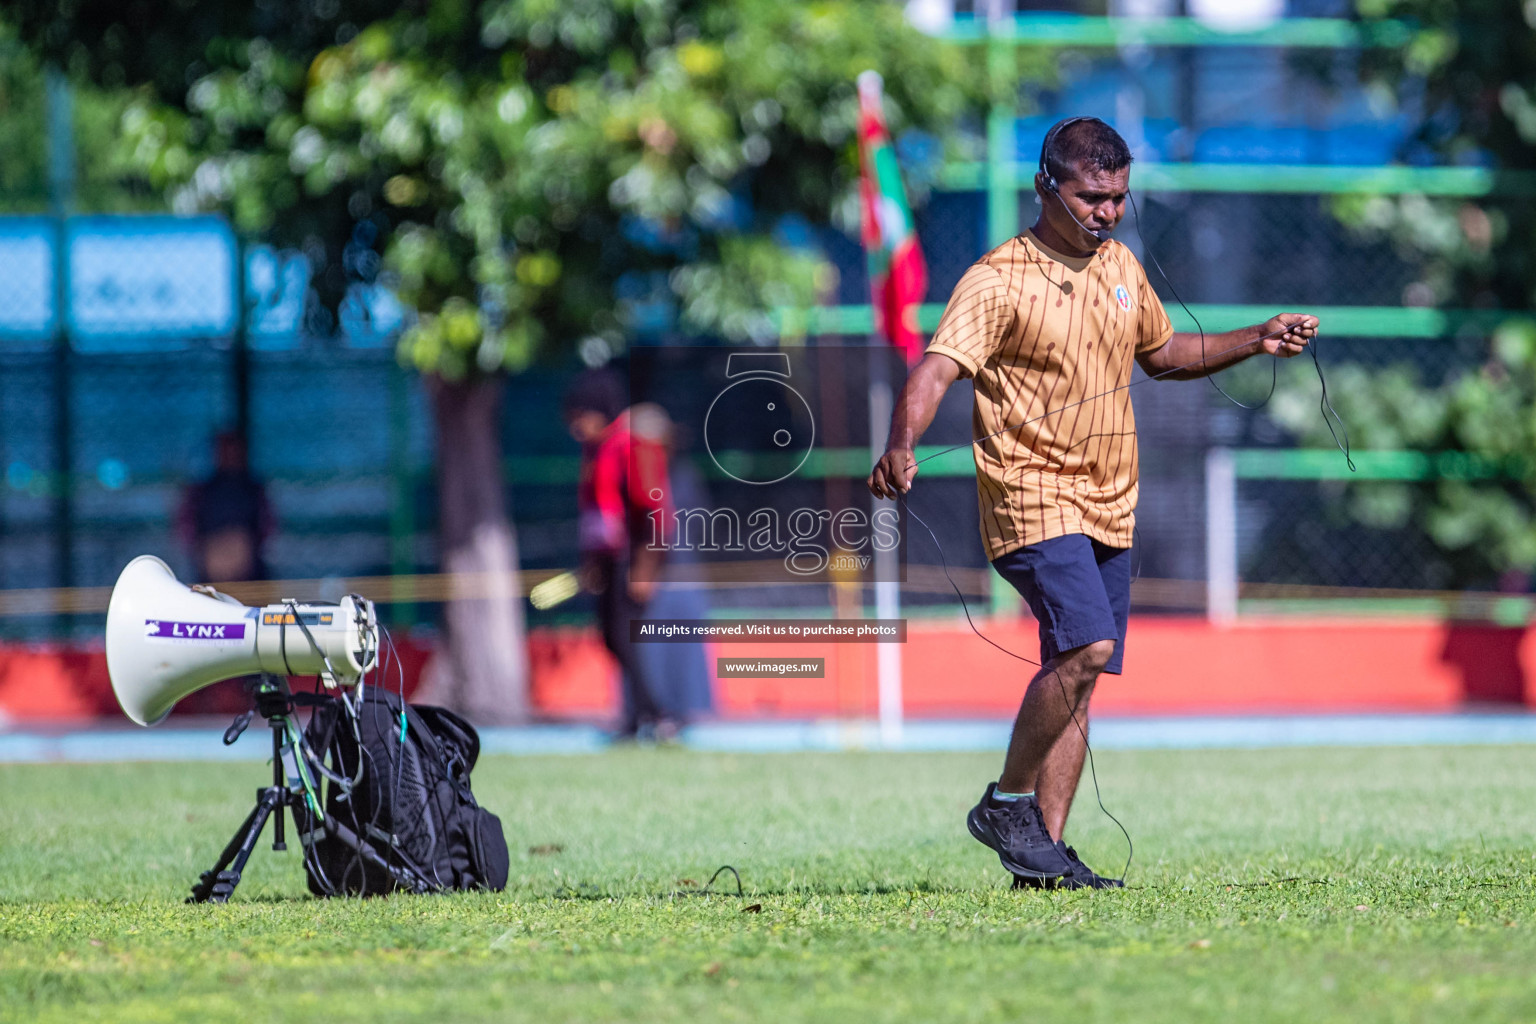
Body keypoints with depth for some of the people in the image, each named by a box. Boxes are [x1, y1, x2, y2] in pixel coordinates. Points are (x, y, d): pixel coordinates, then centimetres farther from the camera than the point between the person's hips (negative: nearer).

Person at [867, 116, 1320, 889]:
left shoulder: (1121, 268, 13)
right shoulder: (997, 282, -10)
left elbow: (1163, 354, 30)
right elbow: (937, 368, -22)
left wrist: (1257, 342, 20)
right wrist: (901, 446, -40)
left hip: (1109, 507, 7)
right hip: (1033, 499, -7)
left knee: (1079, 674, 5)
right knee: (1086, 648, -23)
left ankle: (1043, 852, 8)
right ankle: (1008, 803, -8)